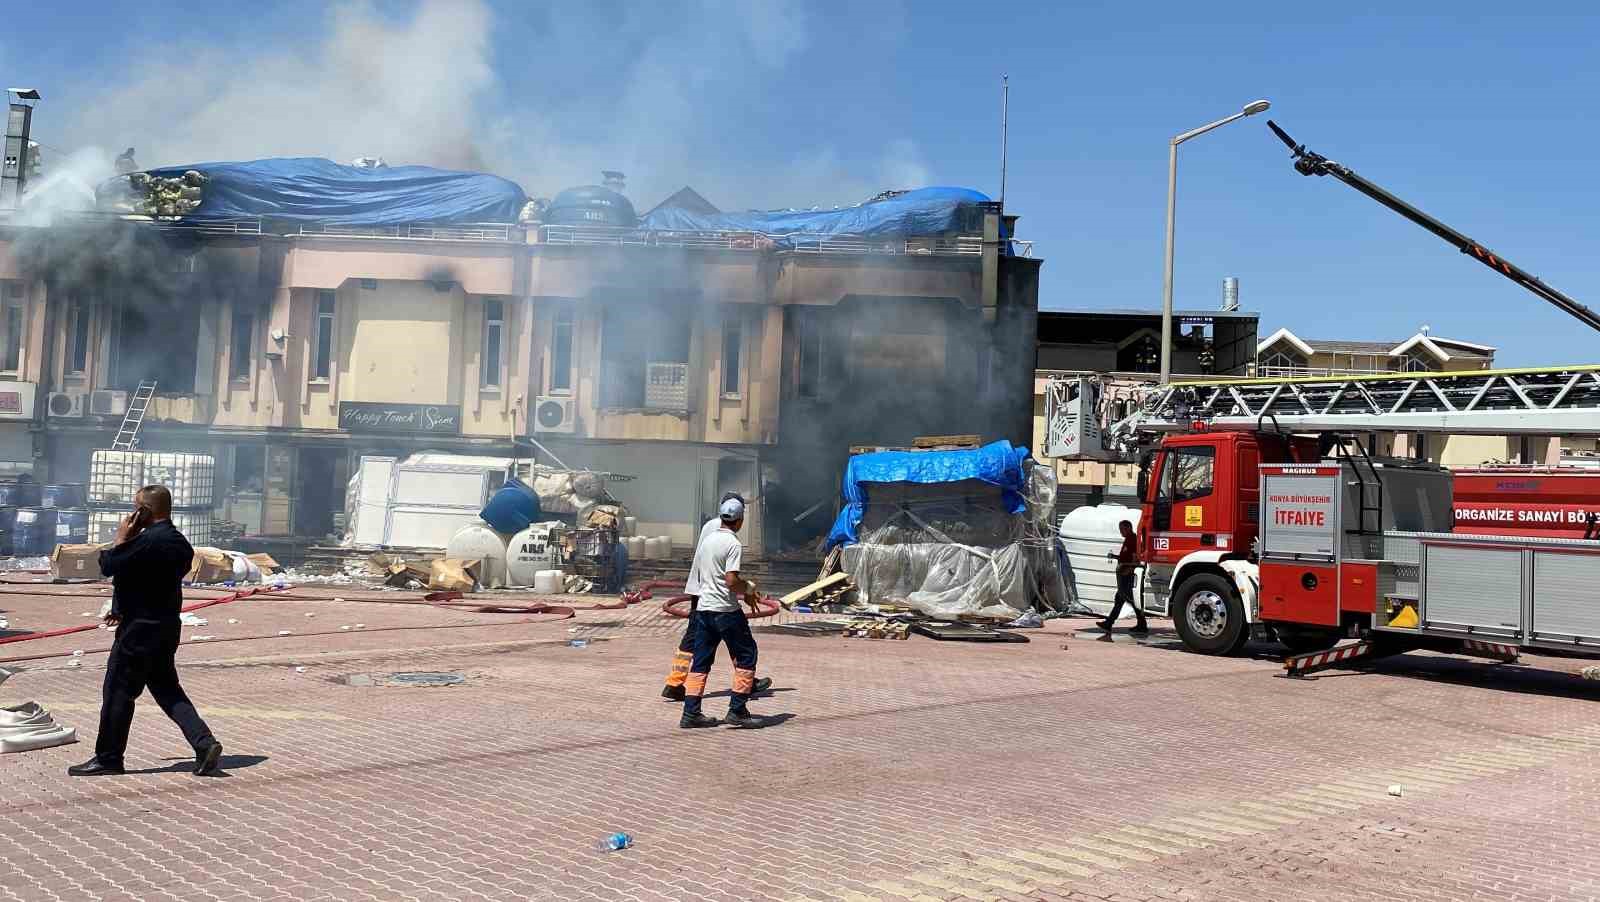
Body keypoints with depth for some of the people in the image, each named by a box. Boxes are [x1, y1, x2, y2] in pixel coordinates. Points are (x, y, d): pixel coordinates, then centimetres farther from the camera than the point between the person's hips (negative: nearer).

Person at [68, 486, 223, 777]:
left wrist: (121, 538, -1)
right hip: (166, 628, 9)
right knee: (167, 690, 14)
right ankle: (204, 743, 2)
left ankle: (108, 758, 14)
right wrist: (124, 609, 21)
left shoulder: (146, 541, -20)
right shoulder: (179, 543, 10)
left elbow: (108, 565, -15)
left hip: (140, 631, -9)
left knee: (118, 690, 4)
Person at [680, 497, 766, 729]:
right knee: (746, 655, 4)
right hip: (726, 610, -7)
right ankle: (737, 710, 1)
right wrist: (749, 589, -1)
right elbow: (731, 581, -21)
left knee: (701, 660, 9)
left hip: (703, 607, 7)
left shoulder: (707, 540, 12)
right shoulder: (733, 544, -12)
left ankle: (690, 713, 5)